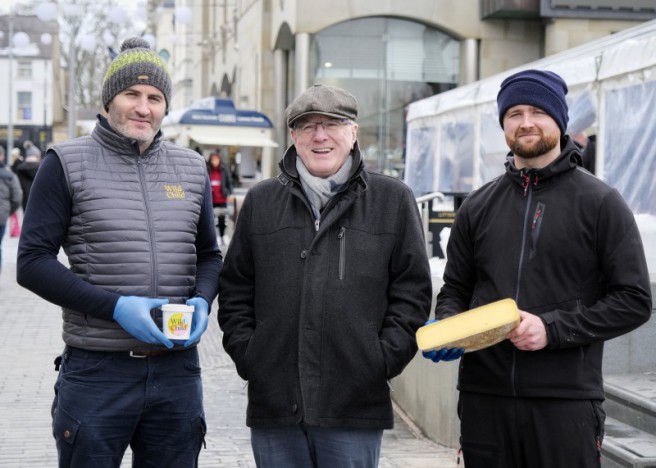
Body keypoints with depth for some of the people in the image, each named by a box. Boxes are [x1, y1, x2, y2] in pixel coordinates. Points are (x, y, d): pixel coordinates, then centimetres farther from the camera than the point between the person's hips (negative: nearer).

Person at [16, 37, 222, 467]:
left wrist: (202, 301, -4)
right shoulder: (67, 164, -2)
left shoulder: (192, 169, 10)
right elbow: (33, 262, -6)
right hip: (96, 371, -3)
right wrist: (114, 307, -17)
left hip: (178, 370, 4)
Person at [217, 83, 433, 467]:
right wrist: (245, 353, 2)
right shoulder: (261, 201, 11)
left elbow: (413, 291, 5)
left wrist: (385, 358, -5)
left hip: (356, 407, -2)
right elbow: (235, 289, 14)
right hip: (274, 404, 2)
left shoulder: (393, 199, 6)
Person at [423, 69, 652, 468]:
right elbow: (456, 289, 19)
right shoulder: (478, 206, 13)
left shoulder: (600, 203, 1)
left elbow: (635, 300, -3)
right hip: (483, 400, 4)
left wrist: (553, 329, -14)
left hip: (566, 402, -3)